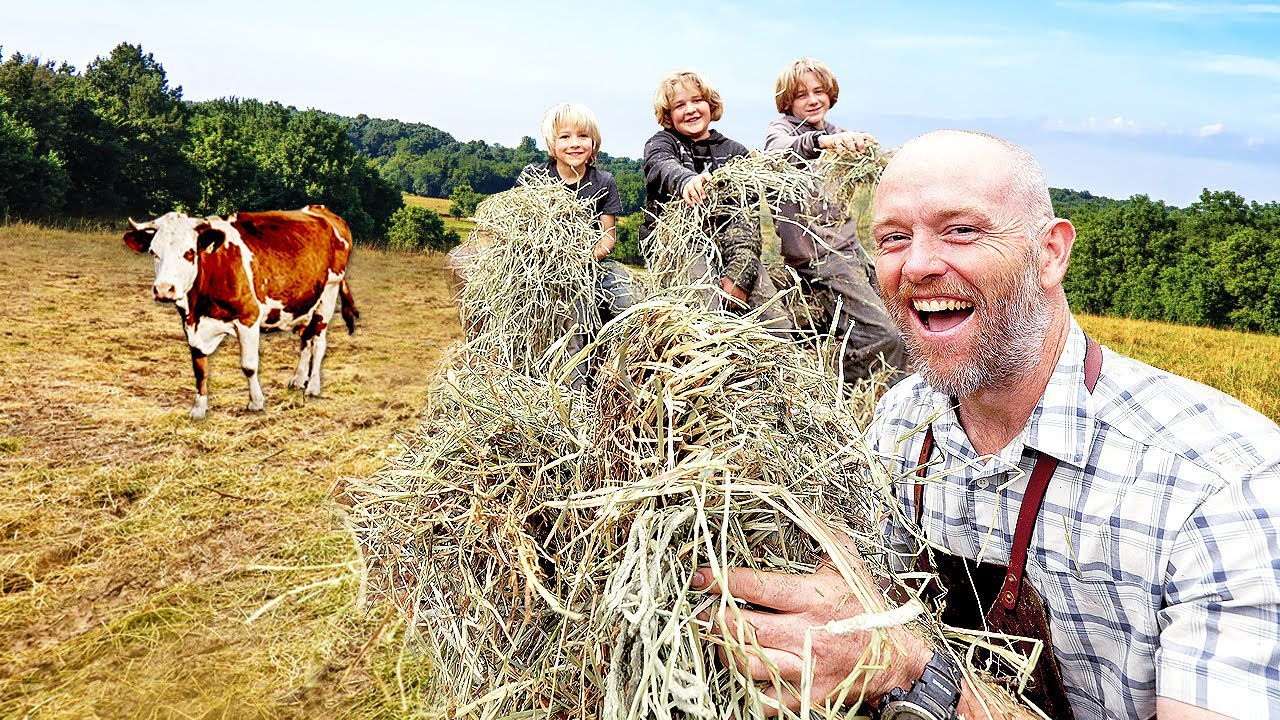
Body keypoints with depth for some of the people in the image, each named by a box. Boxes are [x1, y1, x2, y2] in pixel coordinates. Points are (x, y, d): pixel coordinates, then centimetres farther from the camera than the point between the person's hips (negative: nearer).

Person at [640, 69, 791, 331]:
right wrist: (686, 180, -42)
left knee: (778, 322, -20)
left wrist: (738, 274, -15)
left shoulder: (735, 152, 16)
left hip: (728, 246, 2)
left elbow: (748, 219, 4)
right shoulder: (661, 143, 13)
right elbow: (663, 166, -15)